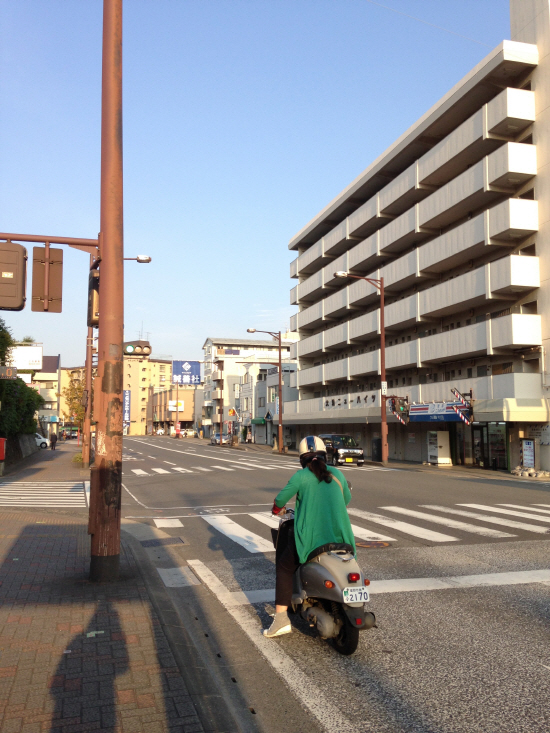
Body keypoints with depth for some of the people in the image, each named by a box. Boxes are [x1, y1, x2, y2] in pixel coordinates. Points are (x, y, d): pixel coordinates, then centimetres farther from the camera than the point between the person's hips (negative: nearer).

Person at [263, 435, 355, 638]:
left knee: (284, 568, 14)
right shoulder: (337, 474, 8)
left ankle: (281, 619, 6)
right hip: (339, 536, 4)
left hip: (310, 536, -4)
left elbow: (280, 499, 2)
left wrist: (277, 509, 25)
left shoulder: (301, 476, -3)